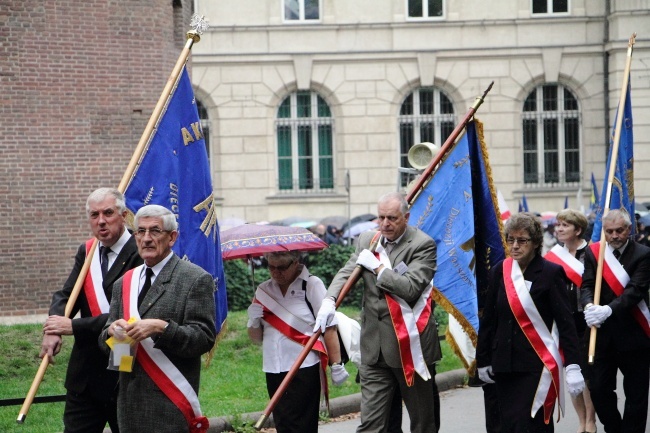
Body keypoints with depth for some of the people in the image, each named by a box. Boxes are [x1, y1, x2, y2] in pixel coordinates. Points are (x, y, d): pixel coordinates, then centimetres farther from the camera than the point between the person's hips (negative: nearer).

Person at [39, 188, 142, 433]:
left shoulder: (140, 255, -14)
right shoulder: (86, 252, 11)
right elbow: (65, 295, 3)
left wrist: (73, 326, -22)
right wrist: (53, 330, -19)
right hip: (84, 373, 6)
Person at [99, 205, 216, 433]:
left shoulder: (196, 279, -2)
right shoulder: (124, 283, 18)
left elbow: (204, 338, -9)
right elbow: (105, 342, 18)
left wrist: (161, 328, -22)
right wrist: (112, 330, -6)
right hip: (130, 403, 6)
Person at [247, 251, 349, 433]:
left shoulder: (311, 285, -3)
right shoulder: (264, 290, 12)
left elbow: (329, 328, -7)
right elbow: (256, 337, 16)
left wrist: (336, 365, -11)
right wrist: (254, 322, -6)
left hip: (305, 369, -5)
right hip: (274, 371, 5)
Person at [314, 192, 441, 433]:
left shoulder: (423, 245, -7)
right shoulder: (367, 241, 11)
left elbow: (411, 287, -19)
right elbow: (346, 273, 4)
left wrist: (377, 266, -12)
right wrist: (329, 300, -15)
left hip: (411, 344, -4)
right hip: (374, 347, 4)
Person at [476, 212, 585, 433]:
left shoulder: (551, 273, -4)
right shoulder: (500, 271, 8)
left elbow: (566, 322, -8)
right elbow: (488, 320, 13)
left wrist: (573, 366, -15)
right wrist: (483, 361, 15)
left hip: (538, 366, -5)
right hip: (504, 366, 5)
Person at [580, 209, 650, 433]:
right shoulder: (593, 251, 4)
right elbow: (587, 285, -2)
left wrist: (608, 310, -32)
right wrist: (589, 306, -25)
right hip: (602, 333, 3)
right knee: (598, 388, 6)